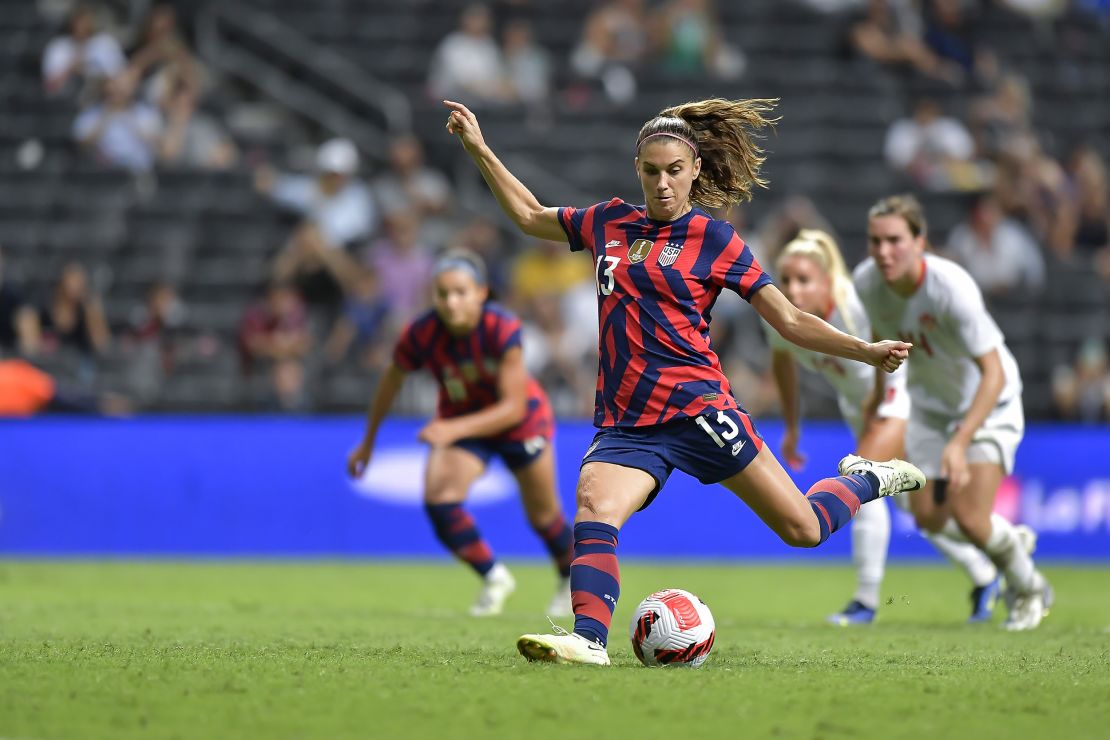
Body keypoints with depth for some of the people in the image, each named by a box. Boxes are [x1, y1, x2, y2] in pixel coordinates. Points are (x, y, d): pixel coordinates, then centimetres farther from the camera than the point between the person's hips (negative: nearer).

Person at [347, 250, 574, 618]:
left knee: (542, 515, 12)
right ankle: (494, 578, 1)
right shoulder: (420, 335, -27)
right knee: (439, 499, -22)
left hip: (522, 421, -2)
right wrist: (368, 442, 4)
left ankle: (570, 579, 44)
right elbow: (390, 383, -7)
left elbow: (514, 407, -34)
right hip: (458, 423, 2)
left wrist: (454, 429, -48)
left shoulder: (503, 329, -34)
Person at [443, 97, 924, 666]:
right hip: (624, 422, 3)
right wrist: (479, 150, 25)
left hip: (696, 408, -3)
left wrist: (867, 352, -6)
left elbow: (791, 321, 3)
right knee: (594, 506, -29)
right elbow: (530, 216, 29)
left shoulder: (712, 239, 1)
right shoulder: (610, 223, 13)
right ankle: (589, 638, -39)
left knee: (803, 529, -1)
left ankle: (864, 481, 29)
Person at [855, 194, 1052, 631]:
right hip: (930, 403, 6)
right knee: (929, 518, 2)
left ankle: (1029, 587, 17)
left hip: (988, 402, -6)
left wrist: (960, 442, -45)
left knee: (970, 519, -15)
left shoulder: (951, 289, -36)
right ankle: (1010, 544, 34)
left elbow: (994, 374, -37)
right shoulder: (866, 281, -18)